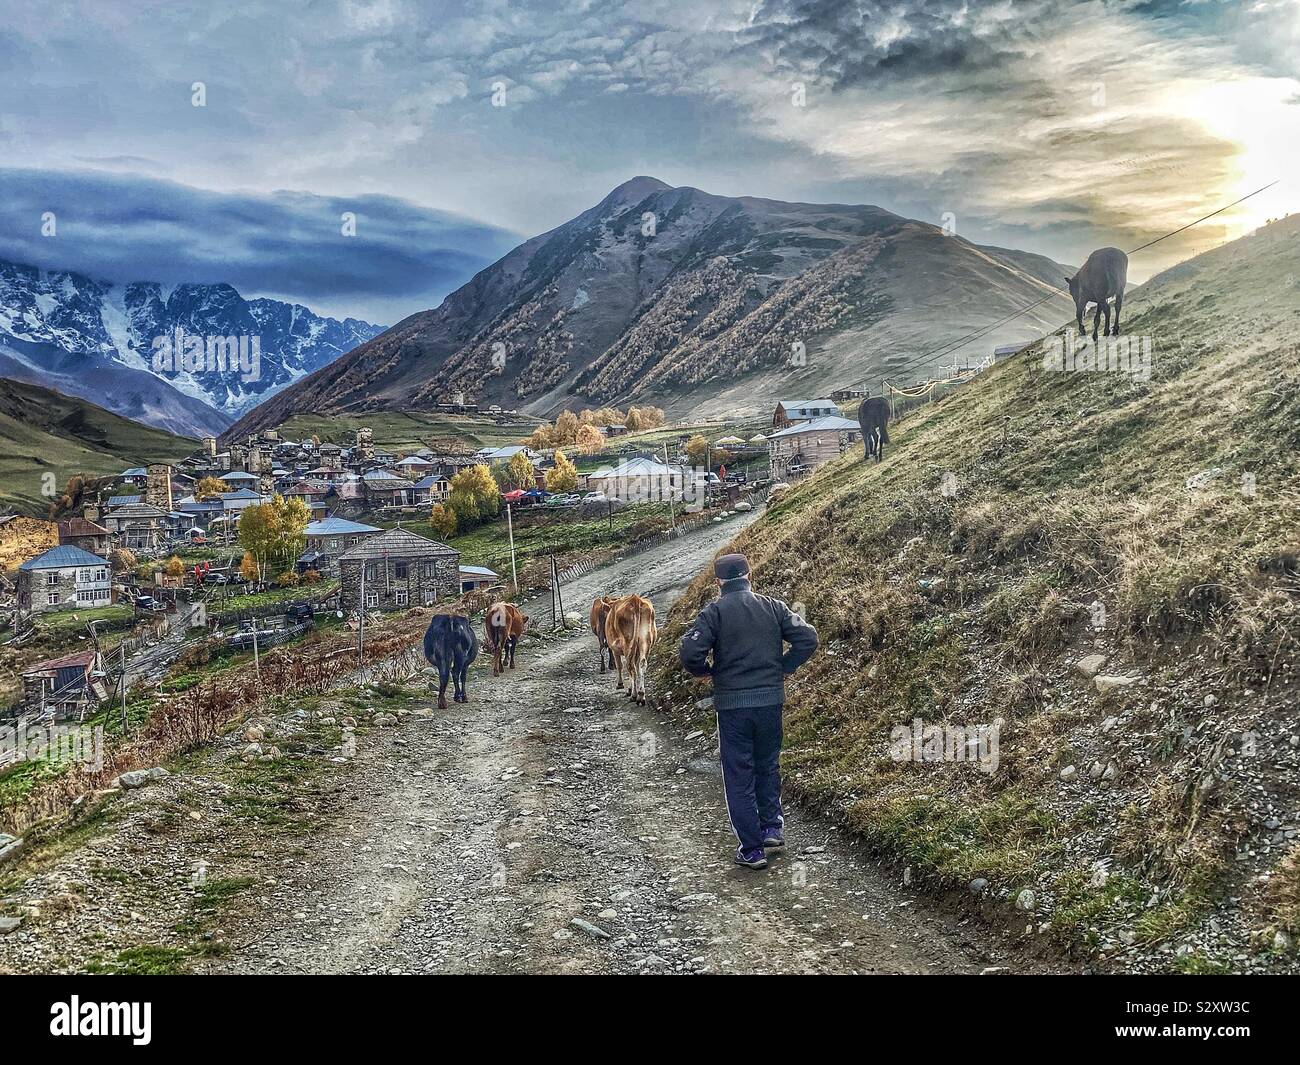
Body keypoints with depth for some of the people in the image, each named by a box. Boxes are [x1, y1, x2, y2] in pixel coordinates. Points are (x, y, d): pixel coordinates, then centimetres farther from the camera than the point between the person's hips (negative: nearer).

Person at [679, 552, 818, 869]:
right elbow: (808, 638, -3)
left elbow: (690, 653, -17)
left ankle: (751, 849, 9)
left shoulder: (714, 612, -6)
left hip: (731, 704, -3)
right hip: (771, 700, 3)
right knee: (768, 766, 24)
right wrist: (784, 668, 7)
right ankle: (772, 826, 19)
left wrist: (706, 671, 3)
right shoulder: (772, 606, 3)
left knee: (738, 775, 7)